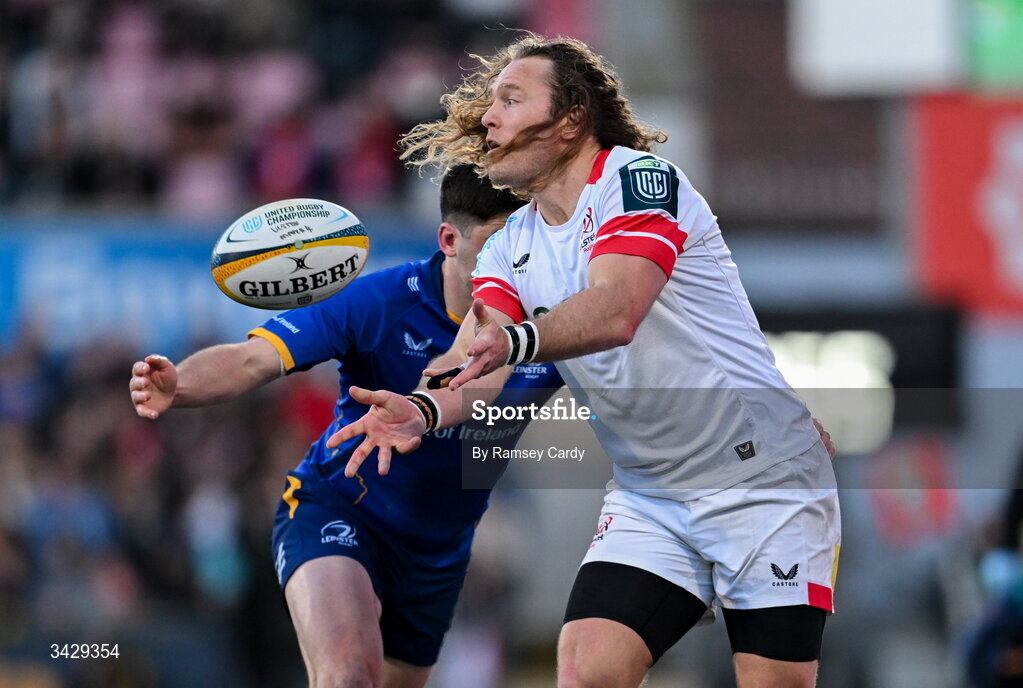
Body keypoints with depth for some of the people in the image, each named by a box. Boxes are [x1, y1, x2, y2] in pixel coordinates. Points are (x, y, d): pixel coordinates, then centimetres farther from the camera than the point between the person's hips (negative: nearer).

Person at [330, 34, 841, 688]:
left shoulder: (639, 178, -12)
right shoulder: (511, 249, 8)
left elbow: (616, 311, -30)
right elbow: (476, 358, -9)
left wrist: (514, 342, -49)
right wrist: (424, 411, -32)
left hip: (762, 480, -6)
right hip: (649, 498, 6)